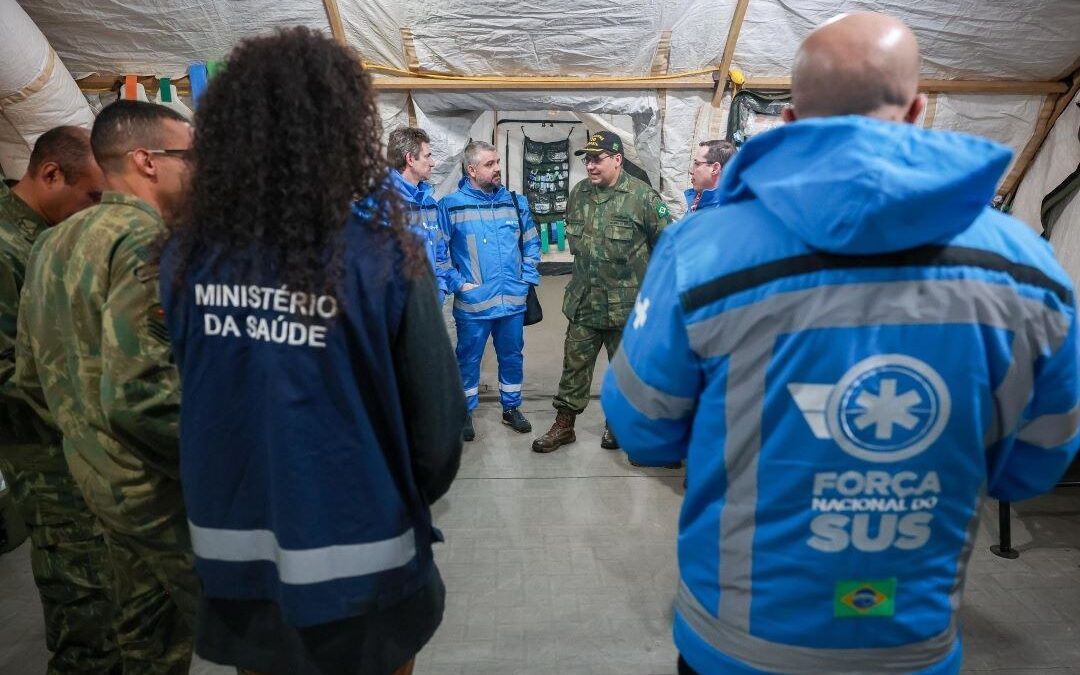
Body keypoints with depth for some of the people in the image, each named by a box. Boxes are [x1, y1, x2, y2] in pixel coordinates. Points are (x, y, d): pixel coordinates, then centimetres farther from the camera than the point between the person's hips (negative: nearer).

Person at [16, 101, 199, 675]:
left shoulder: (54, 242, 9)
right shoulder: (146, 240, -21)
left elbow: (32, 375, 14)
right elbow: (137, 393, -31)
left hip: (97, 474, 9)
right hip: (162, 489, -9)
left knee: (148, 629, 25)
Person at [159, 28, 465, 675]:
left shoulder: (188, 255, -10)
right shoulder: (382, 257, -21)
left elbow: (175, 398, -2)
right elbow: (437, 415, -17)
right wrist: (414, 498, 4)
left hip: (233, 550, 4)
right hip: (356, 563, -3)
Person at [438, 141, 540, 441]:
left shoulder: (516, 202, 5)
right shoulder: (450, 205, -7)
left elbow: (531, 244, 13)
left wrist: (528, 278, 5)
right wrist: (458, 283, -10)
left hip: (513, 301, 3)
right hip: (472, 303, -3)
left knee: (512, 357, 16)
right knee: (468, 360, 11)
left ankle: (511, 408, 35)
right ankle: (466, 413, 30)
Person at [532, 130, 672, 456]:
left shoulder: (642, 196, -12)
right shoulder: (578, 193, 4)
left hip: (626, 304, -4)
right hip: (583, 302, 4)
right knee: (575, 365, 9)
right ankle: (564, 425, 22)